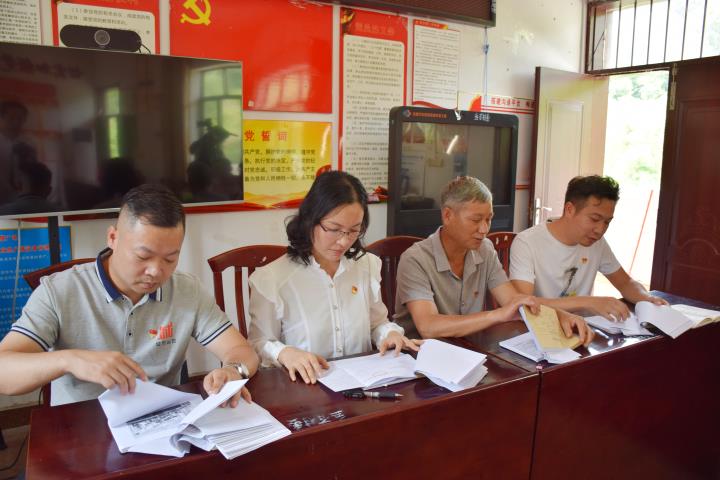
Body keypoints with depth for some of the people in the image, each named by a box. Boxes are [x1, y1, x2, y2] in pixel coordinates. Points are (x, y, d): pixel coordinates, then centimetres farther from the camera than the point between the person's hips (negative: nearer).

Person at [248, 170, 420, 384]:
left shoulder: (367, 265, 5)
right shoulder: (271, 279, -10)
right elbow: (258, 344, -3)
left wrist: (390, 333, -4)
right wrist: (284, 353, -23)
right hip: (304, 388, -3)